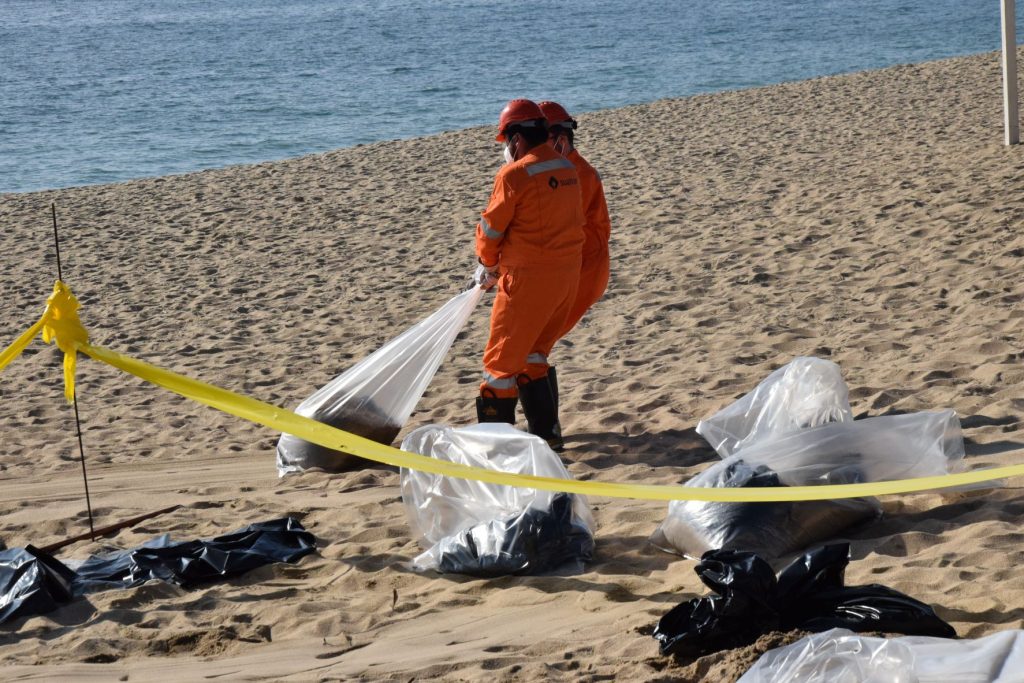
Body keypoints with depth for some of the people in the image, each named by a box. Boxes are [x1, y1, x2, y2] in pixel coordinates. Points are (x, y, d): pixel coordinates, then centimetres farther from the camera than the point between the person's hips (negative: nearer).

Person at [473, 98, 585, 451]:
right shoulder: (567, 168, 9)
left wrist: (488, 266, 14)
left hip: (528, 277, -8)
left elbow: (491, 228, -6)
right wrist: (501, 265, 13)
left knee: (502, 359, 3)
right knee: (532, 355, 20)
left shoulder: (515, 174, -14)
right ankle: (546, 432, 21)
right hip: (568, 272, 8)